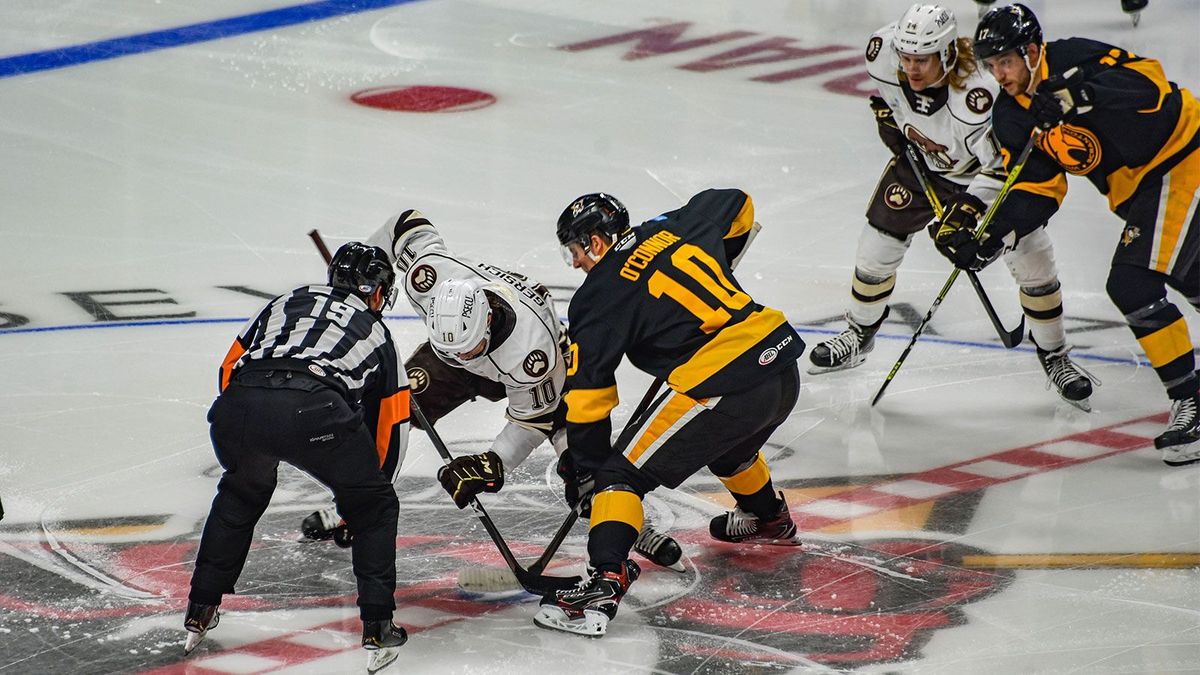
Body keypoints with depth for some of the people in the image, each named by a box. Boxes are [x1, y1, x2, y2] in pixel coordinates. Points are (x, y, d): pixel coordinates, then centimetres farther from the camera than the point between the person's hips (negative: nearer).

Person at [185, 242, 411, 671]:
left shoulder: (287, 303, 36)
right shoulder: (376, 334, 30)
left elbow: (230, 368, 32)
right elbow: (391, 428, 30)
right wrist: (368, 490, 43)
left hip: (237, 409, 3)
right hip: (316, 413, -3)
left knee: (239, 496, 34)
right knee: (374, 508, 20)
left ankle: (200, 615, 37)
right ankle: (378, 629, 12)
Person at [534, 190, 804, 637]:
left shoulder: (601, 297, -2)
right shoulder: (676, 230, 13)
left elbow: (588, 393, -3)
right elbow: (737, 206, 31)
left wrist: (584, 467, 7)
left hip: (725, 389, -8)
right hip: (783, 369, 8)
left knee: (623, 472, -1)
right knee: (726, 444, 39)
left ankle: (605, 581, -19)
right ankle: (769, 519, 62)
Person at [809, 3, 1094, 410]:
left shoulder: (977, 91, -41)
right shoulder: (885, 53, -27)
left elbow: (1002, 164, -35)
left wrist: (970, 210, -44)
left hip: (987, 168, -4)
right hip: (919, 158, 4)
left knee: (1031, 258, -9)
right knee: (877, 243, 2)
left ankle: (1054, 358, 12)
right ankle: (858, 336, 28)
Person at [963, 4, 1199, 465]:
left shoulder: (1074, 60, -20)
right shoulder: (1012, 116, 3)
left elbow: (1150, 85, -31)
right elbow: (1035, 191, 2)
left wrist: (1083, 94, -42)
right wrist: (991, 232, -12)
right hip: (1139, 190, 9)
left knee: (1133, 284, -17)